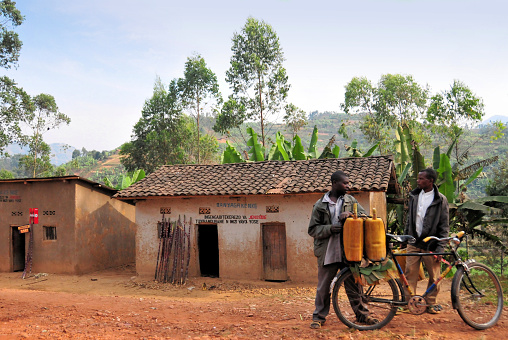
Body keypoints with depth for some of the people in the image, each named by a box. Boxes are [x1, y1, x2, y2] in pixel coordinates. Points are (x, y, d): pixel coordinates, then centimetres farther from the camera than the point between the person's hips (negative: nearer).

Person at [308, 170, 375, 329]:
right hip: (327, 252, -2)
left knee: (354, 283, 8)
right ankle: (319, 317, 20)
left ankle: (362, 314, 23)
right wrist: (329, 229, -16)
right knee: (323, 287, 5)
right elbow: (313, 229, 1)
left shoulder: (350, 200, 9)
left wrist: (350, 214, -17)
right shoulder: (320, 205, 2)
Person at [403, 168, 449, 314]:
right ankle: (408, 302, 10)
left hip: (430, 244, -3)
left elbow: (444, 227, -4)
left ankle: (431, 303, 21)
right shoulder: (414, 196, 7)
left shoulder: (441, 200, -4)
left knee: (434, 276, 5)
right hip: (413, 243, 3)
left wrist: (440, 249, -9)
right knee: (410, 273, 0)